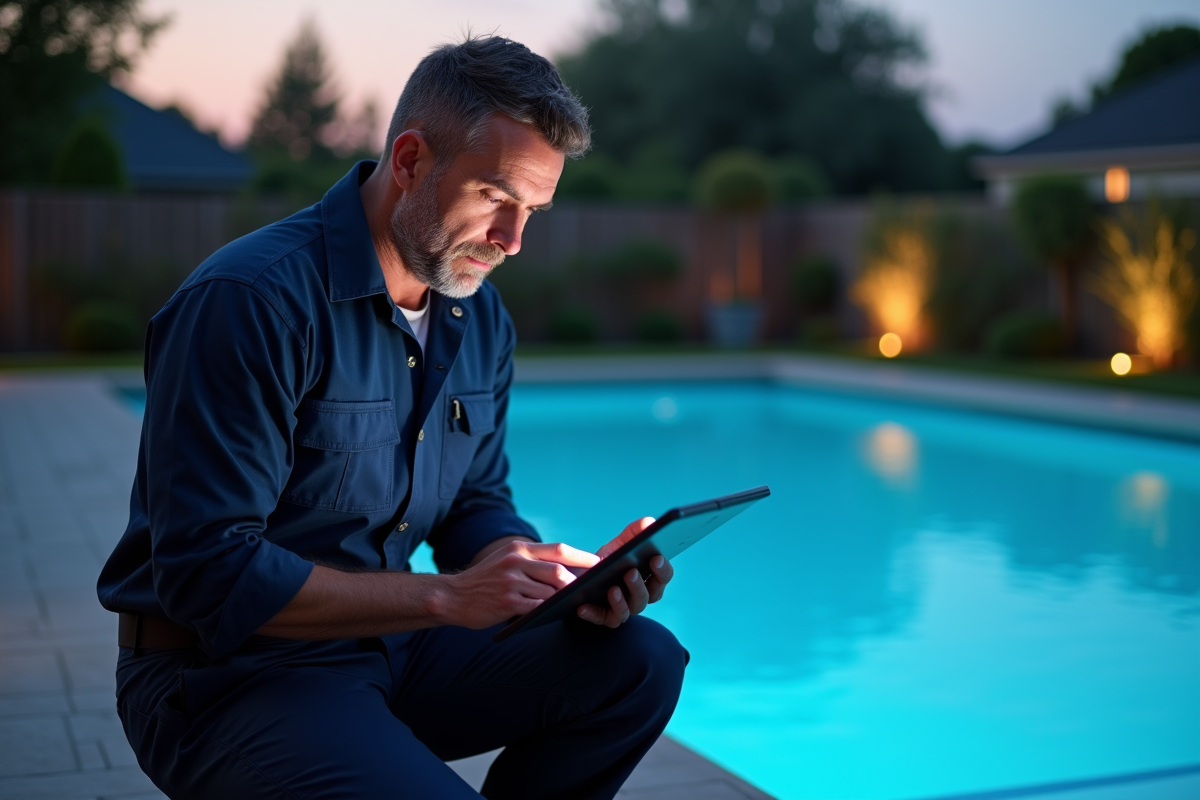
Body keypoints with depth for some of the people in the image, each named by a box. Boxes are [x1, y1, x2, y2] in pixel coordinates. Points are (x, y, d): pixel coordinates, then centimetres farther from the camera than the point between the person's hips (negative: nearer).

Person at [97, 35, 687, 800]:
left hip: (389, 644, 8)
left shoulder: (482, 320, 5)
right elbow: (209, 574, -24)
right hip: (225, 675, -7)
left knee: (640, 660, -7)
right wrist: (444, 595, -27)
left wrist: (566, 580, -11)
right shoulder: (248, 301, -21)